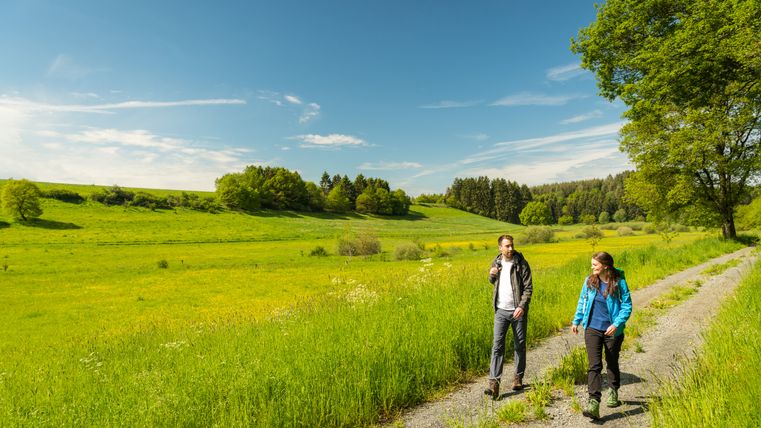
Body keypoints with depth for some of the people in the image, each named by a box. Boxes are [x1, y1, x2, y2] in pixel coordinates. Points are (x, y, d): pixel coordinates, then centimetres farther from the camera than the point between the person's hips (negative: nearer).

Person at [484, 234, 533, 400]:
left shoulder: (521, 263, -9)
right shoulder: (496, 262, 4)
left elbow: (528, 288, -10)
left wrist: (522, 306, -22)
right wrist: (491, 275, -3)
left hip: (518, 311, -2)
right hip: (501, 311, 2)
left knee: (520, 345, 12)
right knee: (497, 345, -4)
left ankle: (518, 377, 30)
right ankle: (494, 383, -4)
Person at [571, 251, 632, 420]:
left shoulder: (619, 282, -11)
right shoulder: (589, 281, -2)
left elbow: (627, 306, -7)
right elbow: (582, 301, 11)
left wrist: (617, 324, -19)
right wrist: (576, 321, 13)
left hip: (612, 331, -1)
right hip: (592, 329, 1)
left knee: (612, 363, 19)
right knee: (594, 365, -7)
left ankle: (613, 392, 44)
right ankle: (593, 402, -10)